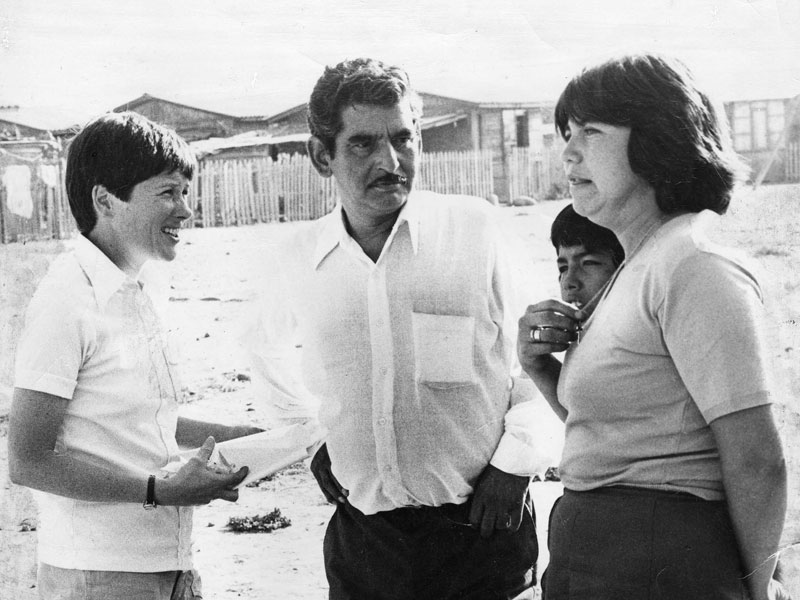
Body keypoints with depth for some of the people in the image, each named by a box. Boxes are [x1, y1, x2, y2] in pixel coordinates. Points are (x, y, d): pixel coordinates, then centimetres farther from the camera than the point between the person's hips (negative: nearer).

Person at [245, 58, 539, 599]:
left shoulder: (475, 226, -6)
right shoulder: (299, 261, 2)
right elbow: (268, 348, 24)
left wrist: (514, 461, -4)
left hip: (481, 524, -2)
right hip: (362, 531, 2)